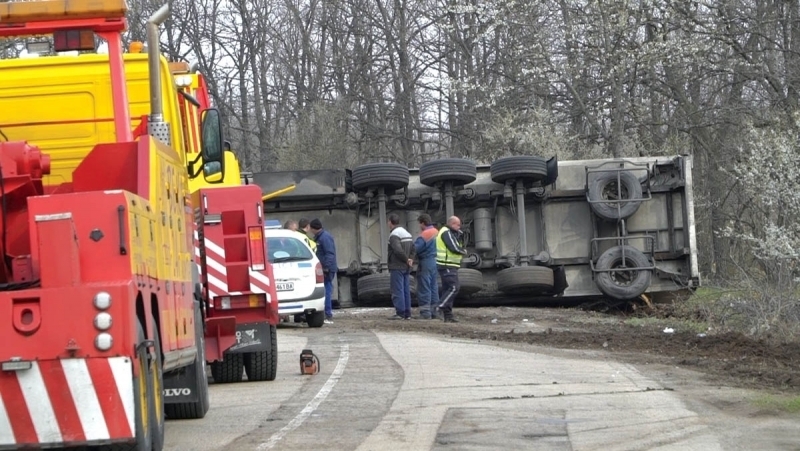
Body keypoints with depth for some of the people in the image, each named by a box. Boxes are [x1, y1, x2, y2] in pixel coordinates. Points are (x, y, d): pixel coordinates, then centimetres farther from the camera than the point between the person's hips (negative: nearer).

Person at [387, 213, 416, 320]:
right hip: (406, 267, 8)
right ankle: (407, 313, 9)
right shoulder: (407, 233, 16)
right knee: (406, 290, 9)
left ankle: (400, 313, -9)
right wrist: (411, 259, 2)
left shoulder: (394, 235, -13)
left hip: (397, 267, -8)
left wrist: (406, 259, -13)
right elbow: (413, 248, 15)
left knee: (397, 290, -7)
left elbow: (398, 250, -26)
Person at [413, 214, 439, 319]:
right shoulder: (437, 233, 10)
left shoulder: (424, 234, -16)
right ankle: (433, 312, 14)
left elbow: (416, 248, -20)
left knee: (424, 288, -5)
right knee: (434, 288, 12)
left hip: (426, 263, -8)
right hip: (435, 262, 8)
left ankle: (425, 313, -7)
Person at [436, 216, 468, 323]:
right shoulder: (446, 233, -12)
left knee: (447, 289, 9)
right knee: (453, 288, -16)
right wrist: (464, 252, -2)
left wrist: (461, 236, 2)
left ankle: (448, 315, 9)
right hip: (447, 266, -11)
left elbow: (460, 246, 19)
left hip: (449, 267, 11)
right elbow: (454, 248, -21)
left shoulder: (450, 233, 20)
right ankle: (439, 308, -19)